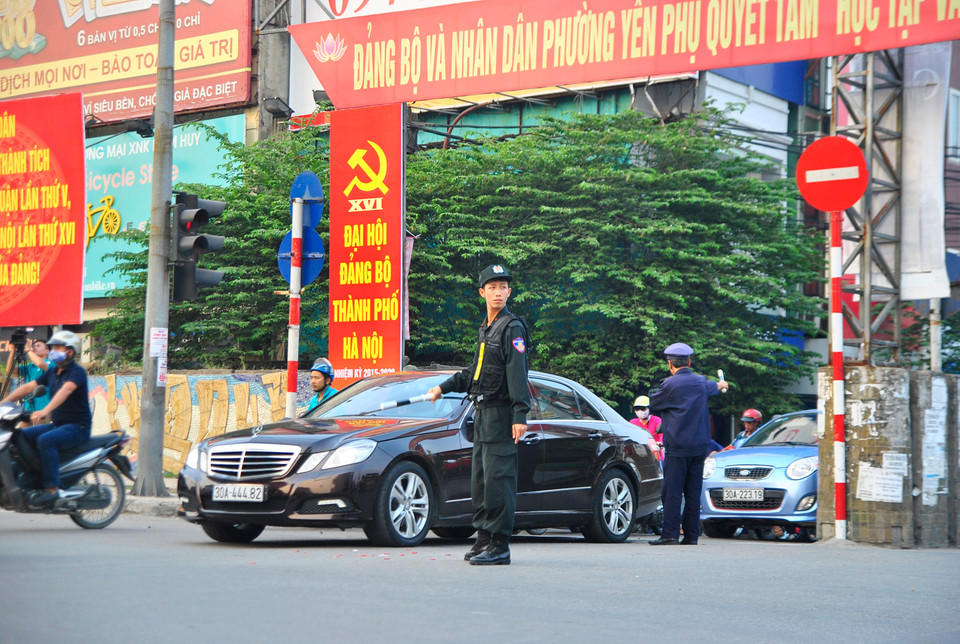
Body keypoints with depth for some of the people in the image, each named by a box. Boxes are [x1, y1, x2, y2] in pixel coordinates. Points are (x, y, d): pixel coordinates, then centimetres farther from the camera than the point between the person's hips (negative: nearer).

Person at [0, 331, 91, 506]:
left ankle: (52, 488, -32)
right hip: (56, 424, 9)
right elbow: (29, 387, 11)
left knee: (45, 440, -33)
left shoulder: (77, 372, -13)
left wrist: (45, 410, -48)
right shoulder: (52, 373, 14)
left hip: (77, 427, -9)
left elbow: (66, 390, -31)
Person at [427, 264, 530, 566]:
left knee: (497, 478, -10)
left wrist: (520, 415, -23)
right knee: (480, 478, 11)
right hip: (483, 413, 9)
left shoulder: (512, 328, -8)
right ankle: (484, 538, 18)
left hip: (501, 414, -9)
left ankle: (499, 546, -9)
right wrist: (443, 387, 33)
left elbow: (518, 374, -16)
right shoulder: (486, 328, 19)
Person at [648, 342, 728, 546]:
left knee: (672, 491, -6)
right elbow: (710, 387, 35)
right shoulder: (701, 382, 10)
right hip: (700, 445, 6)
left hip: (678, 447, -6)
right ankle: (691, 535, 8)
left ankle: (670, 534, -10)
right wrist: (720, 384, 60)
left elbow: (653, 403, 5)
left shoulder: (670, 385, -10)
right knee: (693, 491, 8)